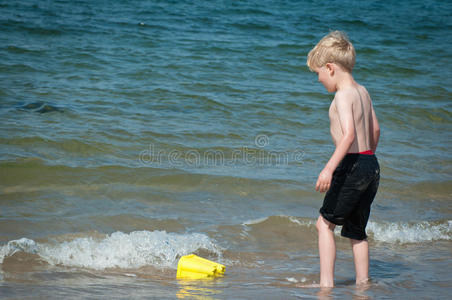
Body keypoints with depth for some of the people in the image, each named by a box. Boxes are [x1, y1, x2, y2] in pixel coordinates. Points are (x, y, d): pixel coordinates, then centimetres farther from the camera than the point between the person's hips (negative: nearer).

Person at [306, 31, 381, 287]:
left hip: (353, 164, -9)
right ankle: (363, 282, 18)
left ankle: (326, 283, -2)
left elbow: (349, 134, -27)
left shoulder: (343, 95, -14)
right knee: (356, 230, 16)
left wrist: (329, 168, -31)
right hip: (372, 166, 9)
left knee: (325, 223, 1)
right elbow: (375, 129, 24)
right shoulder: (362, 91, 13)